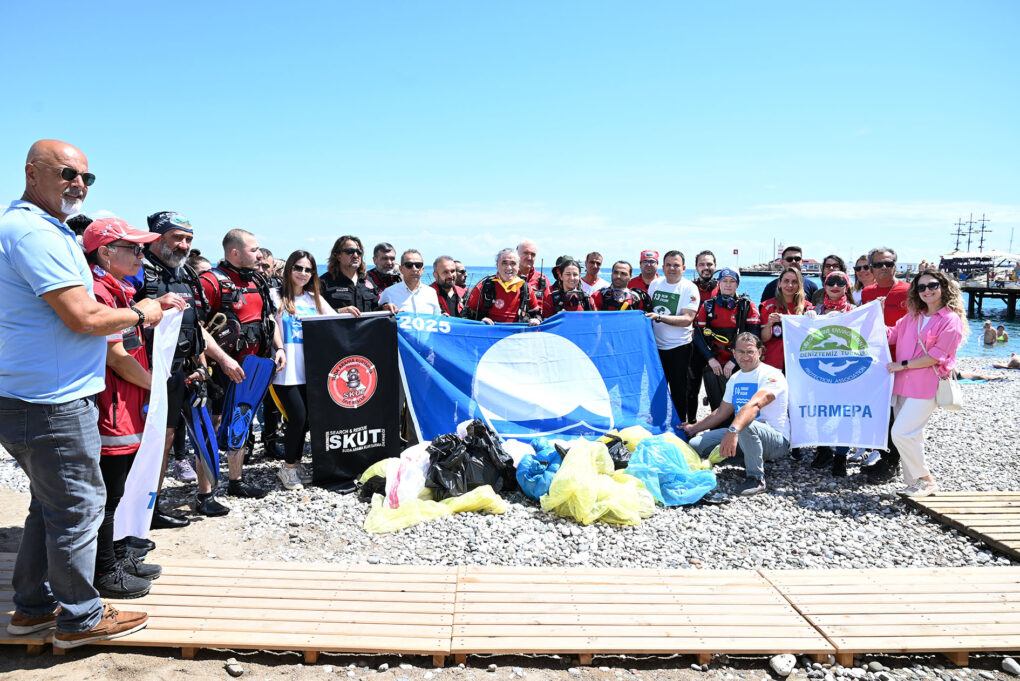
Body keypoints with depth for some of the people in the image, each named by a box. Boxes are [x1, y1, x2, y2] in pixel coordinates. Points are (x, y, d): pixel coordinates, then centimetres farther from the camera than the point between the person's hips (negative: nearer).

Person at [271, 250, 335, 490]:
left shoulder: (315, 298, 16)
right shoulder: (276, 296, 1)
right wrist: (279, 351, -21)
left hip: (310, 369, 5)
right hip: (286, 371, -5)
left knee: (305, 419, 5)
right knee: (298, 416, -12)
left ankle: (295, 463, 22)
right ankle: (288, 466, 5)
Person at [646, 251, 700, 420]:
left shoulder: (690, 288, -9)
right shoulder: (655, 284, 6)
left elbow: (687, 319, -19)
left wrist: (659, 317, -27)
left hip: (679, 347, -4)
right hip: (656, 346, 4)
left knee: (678, 392, 5)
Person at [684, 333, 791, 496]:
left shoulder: (772, 375, -14)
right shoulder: (735, 379, 12)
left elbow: (754, 405, -34)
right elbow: (722, 413, 23)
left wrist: (733, 431, -49)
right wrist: (694, 428, 26)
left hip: (776, 441, -7)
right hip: (741, 436, 8)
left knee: (746, 425, -41)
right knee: (695, 444, -8)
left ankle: (756, 478, -22)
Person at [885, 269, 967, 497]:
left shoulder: (951, 320, -6)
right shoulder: (912, 317, 15)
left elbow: (935, 357, -12)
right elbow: (889, 336, 18)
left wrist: (902, 365, -10)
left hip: (926, 387, -6)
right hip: (903, 384, 7)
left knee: (901, 434, -13)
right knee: (911, 436, 10)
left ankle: (926, 480, 4)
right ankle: (914, 483, 19)